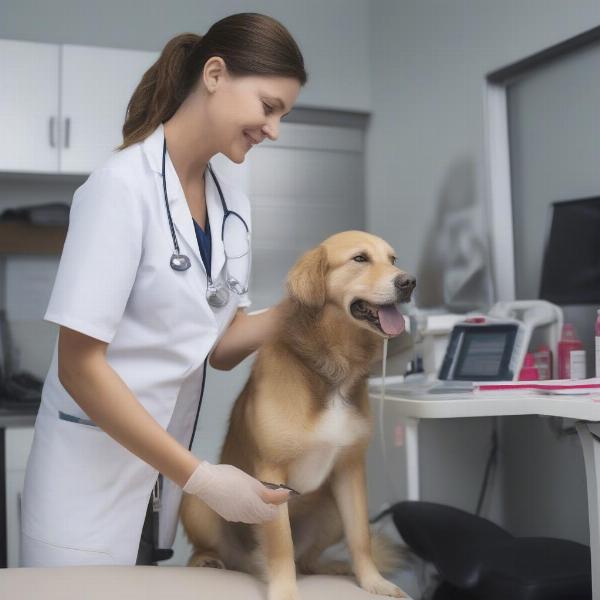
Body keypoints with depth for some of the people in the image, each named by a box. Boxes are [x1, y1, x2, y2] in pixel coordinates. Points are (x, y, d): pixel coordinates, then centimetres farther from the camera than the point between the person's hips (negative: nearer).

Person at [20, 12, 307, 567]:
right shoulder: (123, 184, -18)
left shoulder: (234, 205, 4)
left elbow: (220, 346, 7)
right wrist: (200, 477, -23)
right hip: (93, 479, -6)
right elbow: (79, 364, -21)